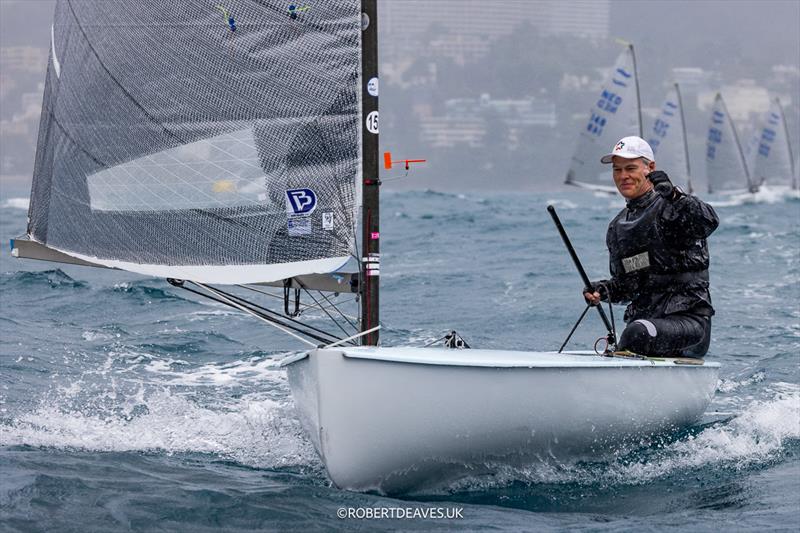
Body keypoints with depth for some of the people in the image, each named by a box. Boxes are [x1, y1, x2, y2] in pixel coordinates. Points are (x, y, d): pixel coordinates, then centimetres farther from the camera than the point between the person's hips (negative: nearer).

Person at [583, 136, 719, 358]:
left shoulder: (670, 208, -4)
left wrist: (674, 195, -40)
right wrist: (603, 290, 2)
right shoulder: (617, 228, 17)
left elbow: (709, 222, -26)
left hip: (688, 320, -7)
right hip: (641, 320, 7)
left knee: (639, 333, -35)